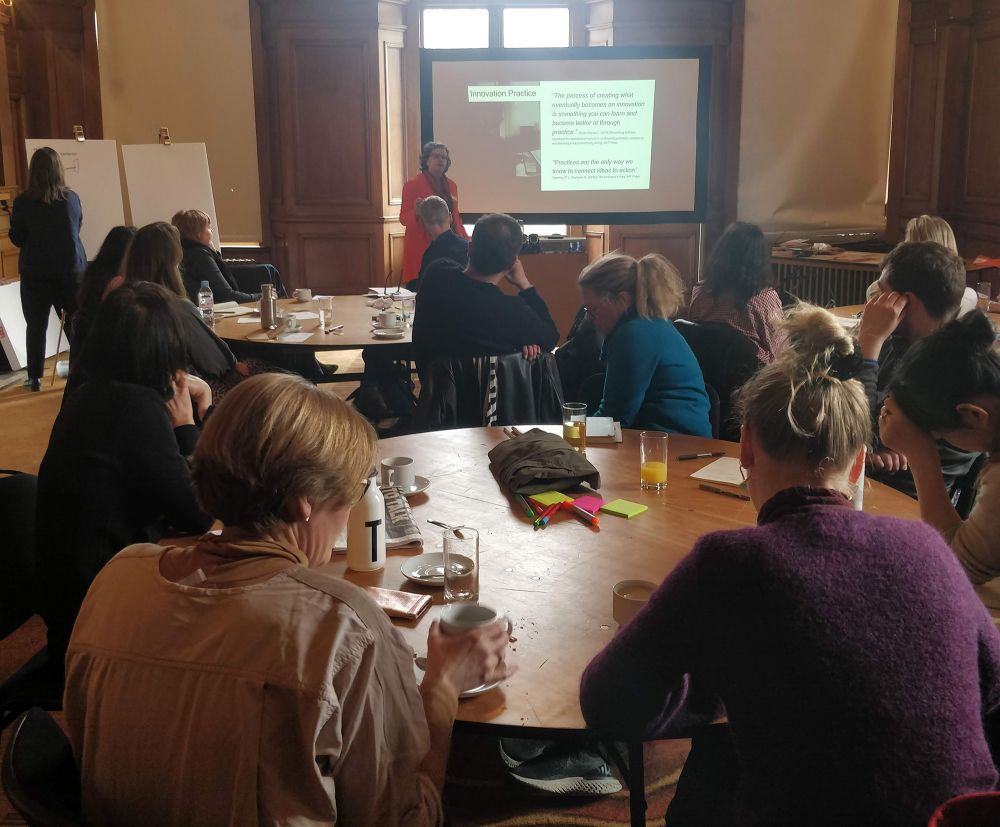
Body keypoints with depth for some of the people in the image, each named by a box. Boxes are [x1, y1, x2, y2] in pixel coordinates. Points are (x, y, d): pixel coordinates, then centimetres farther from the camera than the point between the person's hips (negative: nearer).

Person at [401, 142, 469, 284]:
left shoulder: (451, 185, 16)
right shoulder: (413, 184, -1)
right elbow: (403, 218, -1)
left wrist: (465, 239, 10)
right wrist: (416, 212, -21)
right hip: (422, 248, -5)